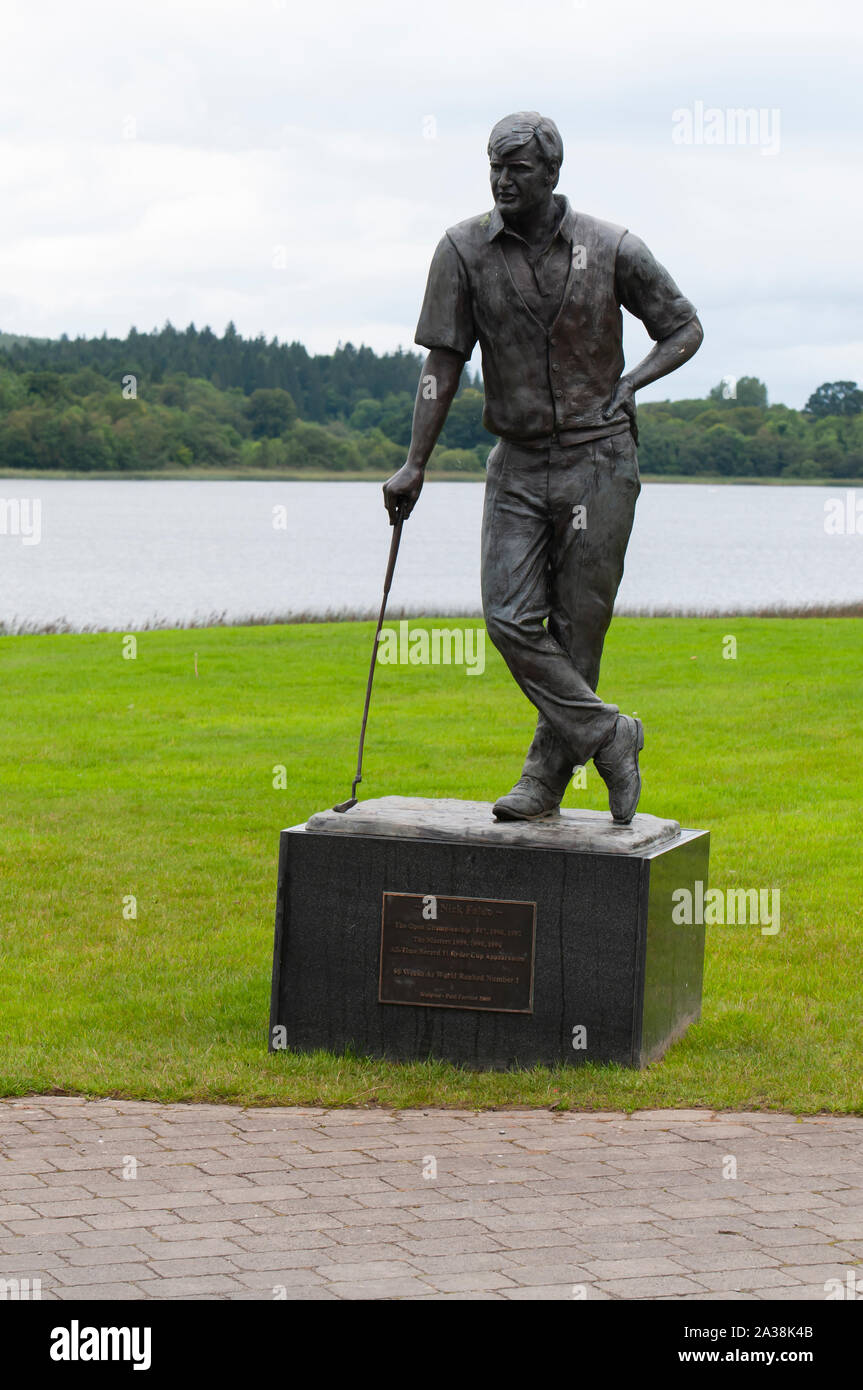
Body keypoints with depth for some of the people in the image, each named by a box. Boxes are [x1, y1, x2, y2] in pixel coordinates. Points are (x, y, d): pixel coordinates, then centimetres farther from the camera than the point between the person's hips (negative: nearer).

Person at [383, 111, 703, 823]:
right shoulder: (466, 249, -2)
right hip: (518, 462, 2)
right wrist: (415, 464, -7)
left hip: (600, 460, -2)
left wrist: (631, 384, -8)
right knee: (510, 618, -9)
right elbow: (443, 362, -1)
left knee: (576, 624, 1)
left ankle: (547, 776, 14)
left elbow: (684, 326, 8)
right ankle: (609, 737, 6)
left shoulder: (612, 249, -5)